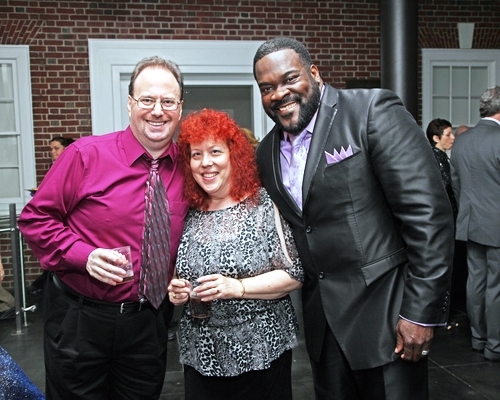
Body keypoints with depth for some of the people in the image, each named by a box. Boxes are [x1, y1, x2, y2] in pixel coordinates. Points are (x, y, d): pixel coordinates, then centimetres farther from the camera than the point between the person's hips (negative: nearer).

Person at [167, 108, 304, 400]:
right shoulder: (189, 215, 4)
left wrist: (237, 287, -20)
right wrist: (176, 292, -5)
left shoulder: (264, 204, -8)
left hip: (261, 352, -3)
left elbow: (294, 274, -11)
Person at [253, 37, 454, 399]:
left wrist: (422, 310, -17)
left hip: (384, 309, -5)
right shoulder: (267, 152, 7)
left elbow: (429, 212, -17)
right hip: (322, 317, 6)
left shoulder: (373, 111, -13)